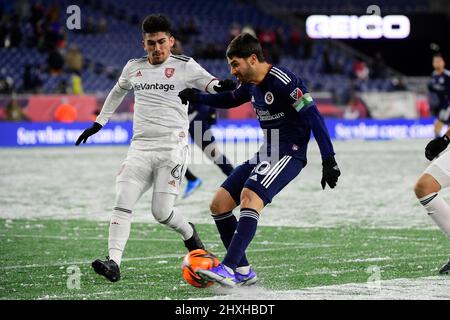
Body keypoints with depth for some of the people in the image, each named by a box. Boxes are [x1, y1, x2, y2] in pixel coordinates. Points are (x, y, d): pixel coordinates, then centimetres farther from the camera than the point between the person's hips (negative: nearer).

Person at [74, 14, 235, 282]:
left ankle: (189, 233, 22)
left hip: (172, 147, -4)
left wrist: (220, 87, -30)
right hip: (140, 147, 4)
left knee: (162, 212, -11)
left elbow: (212, 84, -5)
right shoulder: (134, 68, 14)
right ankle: (114, 263, -19)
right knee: (122, 203, -14)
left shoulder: (184, 66, 0)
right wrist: (98, 124, 34)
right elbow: (118, 92, 32)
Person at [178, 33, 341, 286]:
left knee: (250, 197, -31)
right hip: (266, 153, 10)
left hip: (289, 154, -10)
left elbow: (314, 117, -20)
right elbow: (231, 99, 33)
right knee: (219, 204, 2)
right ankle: (243, 271, 7)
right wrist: (197, 97, 19)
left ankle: (229, 269, -35)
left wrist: (329, 161, -24)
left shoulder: (284, 82, -17)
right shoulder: (251, 86, 10)